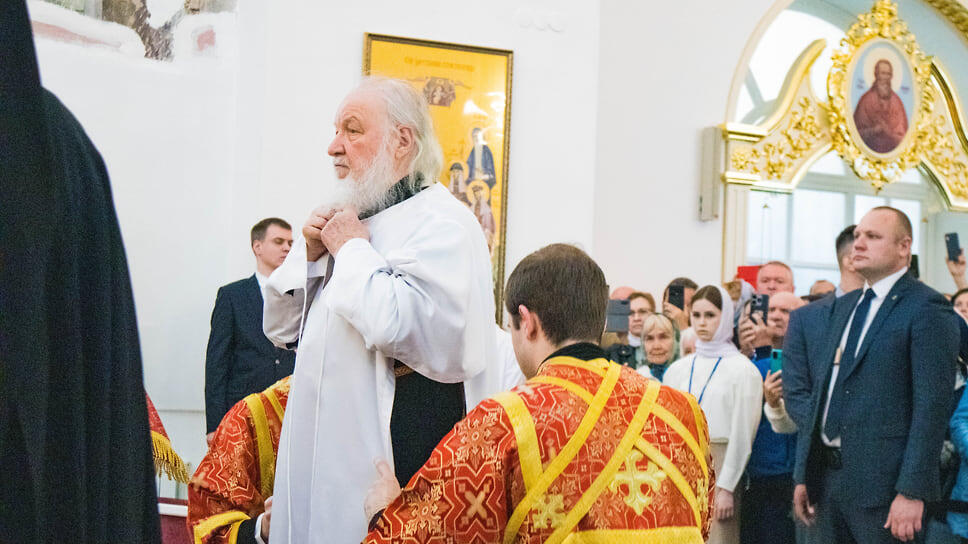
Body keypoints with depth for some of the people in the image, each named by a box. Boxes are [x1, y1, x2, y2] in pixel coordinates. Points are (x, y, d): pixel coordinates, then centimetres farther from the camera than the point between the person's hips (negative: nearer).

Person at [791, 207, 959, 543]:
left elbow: (932, 406, -14)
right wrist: (803, 474, 13)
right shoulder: (844, 306, 16)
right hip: (828, 476, 7)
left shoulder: (927, 309, -8)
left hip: (882, 483, -7)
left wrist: (912, 492, -19)